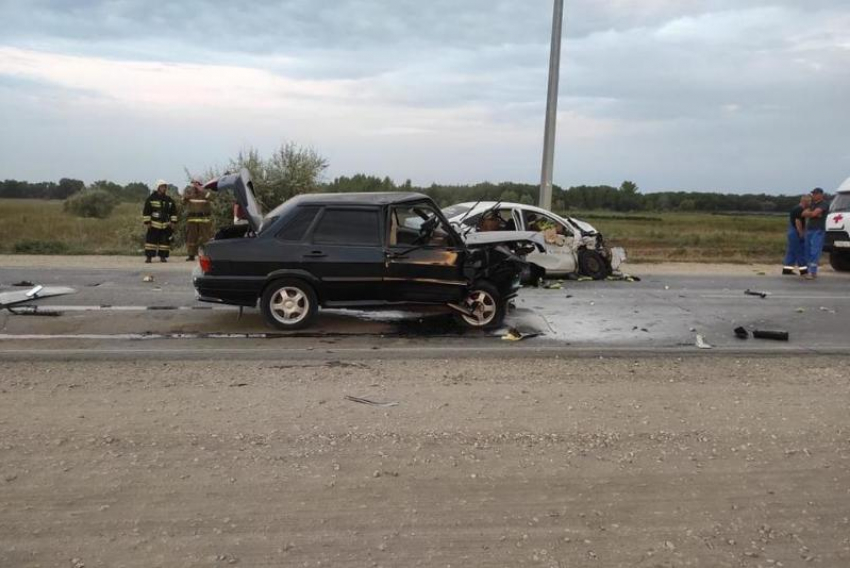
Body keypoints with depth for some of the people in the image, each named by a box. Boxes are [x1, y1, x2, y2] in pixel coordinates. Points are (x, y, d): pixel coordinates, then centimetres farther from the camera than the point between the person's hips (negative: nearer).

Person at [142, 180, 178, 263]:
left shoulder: (169, 200, 10)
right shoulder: (151, 199, 0)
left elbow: (174, 212, 15)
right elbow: (146, 212, 0)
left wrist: (173, 222, 7)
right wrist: (147, 222, -6)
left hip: (166, 225, 3)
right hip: (154, 224, -3)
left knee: (165, 240, 1)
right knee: (151, 240, -5)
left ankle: (163, 256, 11)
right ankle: (149, 256, 0)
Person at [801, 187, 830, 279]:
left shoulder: (824, 204, -6)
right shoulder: (812, 204, 19)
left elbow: (814, 213, -18)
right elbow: (804, 214, 8)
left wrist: (808, 213, 2)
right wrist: (812, 214, -11)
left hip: (818, 231, -8)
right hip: (809, 230, 8)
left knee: (814, 252, -13)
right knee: (808, 252, 5)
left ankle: (812, 272, -17)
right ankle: (812, 271, 10)